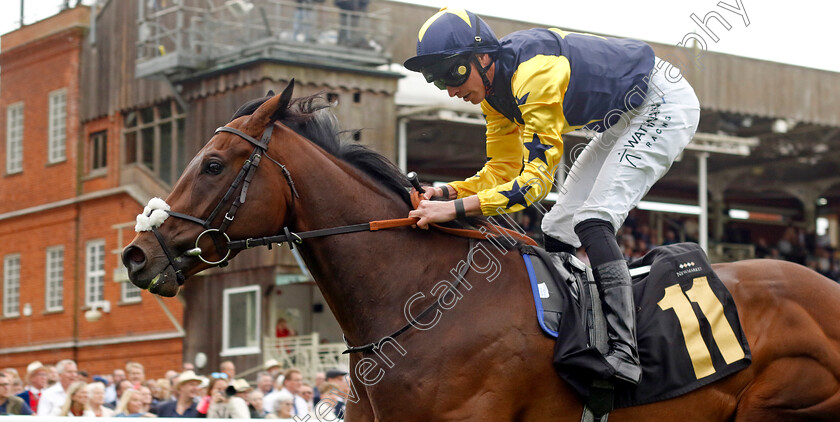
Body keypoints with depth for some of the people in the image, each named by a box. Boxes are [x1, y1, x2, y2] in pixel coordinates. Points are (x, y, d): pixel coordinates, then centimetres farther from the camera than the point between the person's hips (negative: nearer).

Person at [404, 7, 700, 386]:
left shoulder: (533, 73, -33)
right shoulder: (495, 89, -3)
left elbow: (537, 176, -36)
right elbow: (503, 171, 2)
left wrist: (457, 208, -42)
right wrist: (447, 192, -15)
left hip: (665, 103, -10)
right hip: (623, 121, 10)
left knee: (593, 222, -23)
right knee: (558, 228, 7)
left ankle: (622, 351, -32)